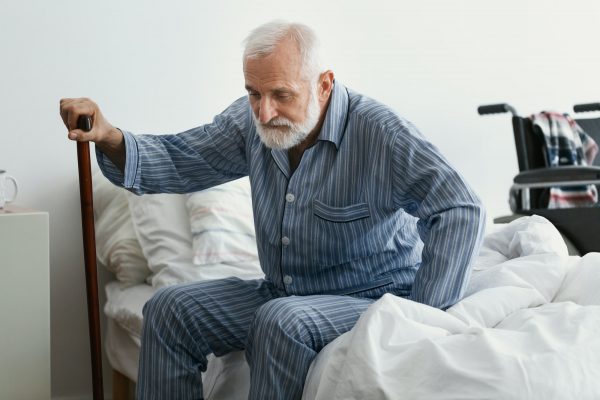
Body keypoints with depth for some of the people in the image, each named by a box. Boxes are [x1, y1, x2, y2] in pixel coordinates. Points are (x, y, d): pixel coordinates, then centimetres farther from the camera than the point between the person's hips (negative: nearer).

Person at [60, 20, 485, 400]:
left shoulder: (379, 131, -21)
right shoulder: (253, 121, -3)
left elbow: (462, 211, -27)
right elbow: (179, 160, 2)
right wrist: (109, 137, -18)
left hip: (370, 299, -6)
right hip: (281, 293, 7)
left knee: (281, 320, -35)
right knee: (169, 309, -4)